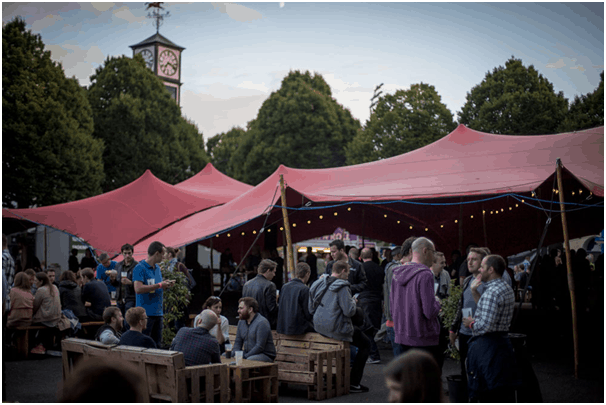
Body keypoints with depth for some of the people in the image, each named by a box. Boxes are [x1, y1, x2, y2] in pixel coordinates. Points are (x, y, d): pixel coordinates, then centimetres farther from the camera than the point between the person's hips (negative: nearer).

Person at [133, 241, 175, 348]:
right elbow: (138, 289, -23)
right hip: (146, 314, -8)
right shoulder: (140, 268, -10)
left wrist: (166, 285, 6)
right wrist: (159, 285, -17)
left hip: (158, 313, 8)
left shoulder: (157, 268, 16)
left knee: (157, 345, 10)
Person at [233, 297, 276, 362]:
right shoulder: (241, 322, 13)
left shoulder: (262, 323, -15)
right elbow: (238, 342, 14)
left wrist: (244, 357, -22)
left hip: (265, 355, -8)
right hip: (247, 355, 8)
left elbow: (260, 346, -21)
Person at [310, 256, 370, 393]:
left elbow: (311, 309, 12)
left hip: (319, 328, 9)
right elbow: (349, 311, -22)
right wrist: (353, 301, 0)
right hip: (336, 329, -8)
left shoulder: (318, 284, 6)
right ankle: (353, 383, 7)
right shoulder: (341, 287, -18)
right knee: (365, 343, 11)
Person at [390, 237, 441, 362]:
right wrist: (437, 303, 0)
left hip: (401, 337, 7)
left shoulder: (397, 273, 7)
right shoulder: (425, 275, -16)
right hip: (423, 340, -7)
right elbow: (430, 312, -19)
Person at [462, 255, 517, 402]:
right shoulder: (507, 288, 11)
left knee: (486, 395, -1)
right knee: (504, 393, 13)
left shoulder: (492, 292, -20)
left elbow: (485, 325, -24)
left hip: (487, 346, -10)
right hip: (503, 342, 10)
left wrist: (471, 323, -6)